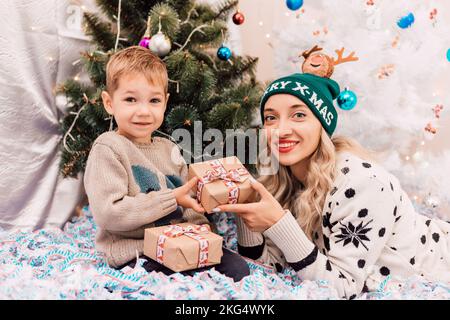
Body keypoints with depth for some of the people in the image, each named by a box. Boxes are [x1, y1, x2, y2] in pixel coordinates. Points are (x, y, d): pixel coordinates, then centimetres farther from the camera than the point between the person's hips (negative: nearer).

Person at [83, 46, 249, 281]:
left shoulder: (168, 149, 12)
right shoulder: (108, 149, -10)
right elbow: (108, 214, -21)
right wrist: (171, 199, -19)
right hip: (134, 252, -6)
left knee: (238, 267, -7)